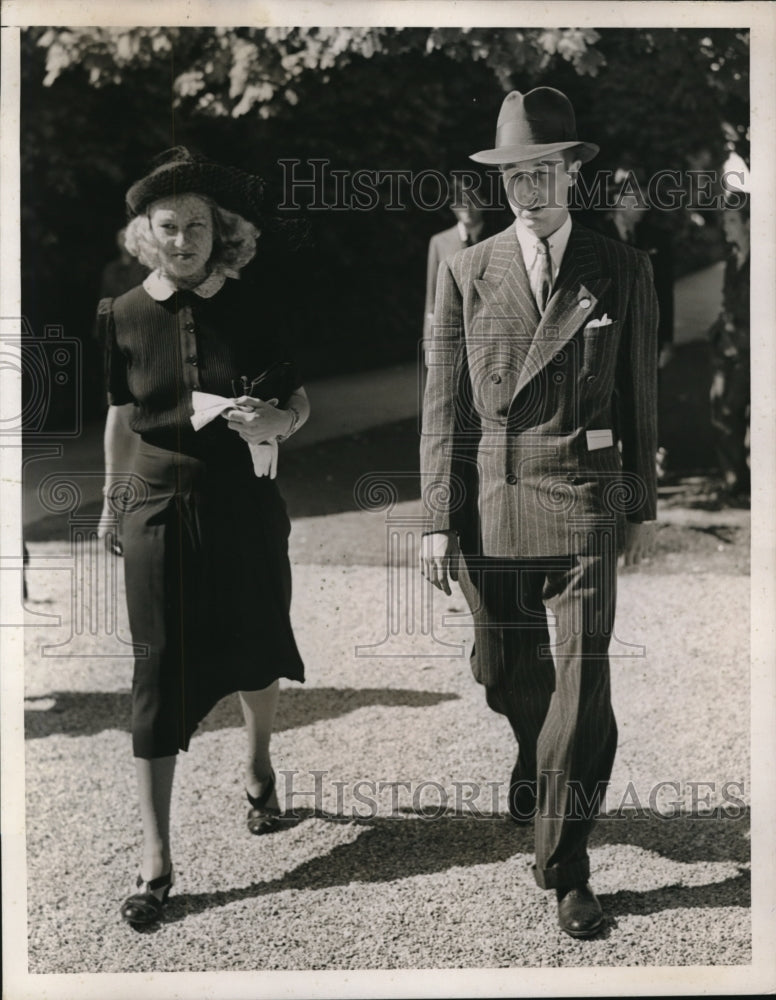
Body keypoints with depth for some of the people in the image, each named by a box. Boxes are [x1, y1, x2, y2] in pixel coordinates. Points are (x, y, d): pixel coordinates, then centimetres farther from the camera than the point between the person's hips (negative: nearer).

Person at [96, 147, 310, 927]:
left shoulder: (251, 305, -4)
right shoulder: (122, 316, -1)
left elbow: (298, 401, 1)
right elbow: (120, 416, 11)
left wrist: (275, 421, -20)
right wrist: (111, 501, 16)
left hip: (246, 506, 1)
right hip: (161, 512, 0)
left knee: (255, 653, 15)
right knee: (159, 675, -4)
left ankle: (258, 766, 48)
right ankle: (155, 861, 0)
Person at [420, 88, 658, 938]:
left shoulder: (622, 272, 3)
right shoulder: (466, 273, 3)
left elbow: (639, 396, 8)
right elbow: (445, 404, 2)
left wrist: (641, 508, 8)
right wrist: (438, 519, -3)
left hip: (585, 498, -1)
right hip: (492, 500, 1)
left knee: (582, 685, -4)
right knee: (506, 673, 14)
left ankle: (565, 869, 8)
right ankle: (537, 759, 49)